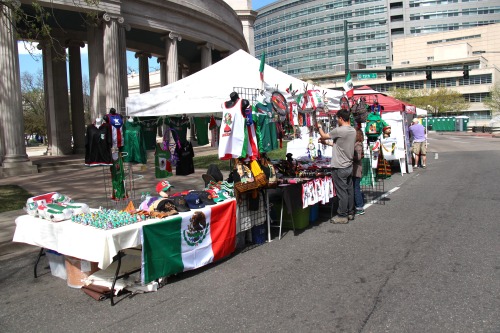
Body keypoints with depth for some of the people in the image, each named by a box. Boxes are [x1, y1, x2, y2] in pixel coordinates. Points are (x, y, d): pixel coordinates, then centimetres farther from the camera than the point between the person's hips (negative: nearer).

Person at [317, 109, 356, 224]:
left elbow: (324, 136, -6)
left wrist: (319, 127, 13)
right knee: (349, 190, 15)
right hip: (349, 166, 8)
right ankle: (350, 213, 25)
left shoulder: (339, 130, -20)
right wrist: (326, 142, 21)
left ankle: (342, 216, 7)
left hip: (339, 167, -8)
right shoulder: (353, 131, 6)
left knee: (342, 192, -1)